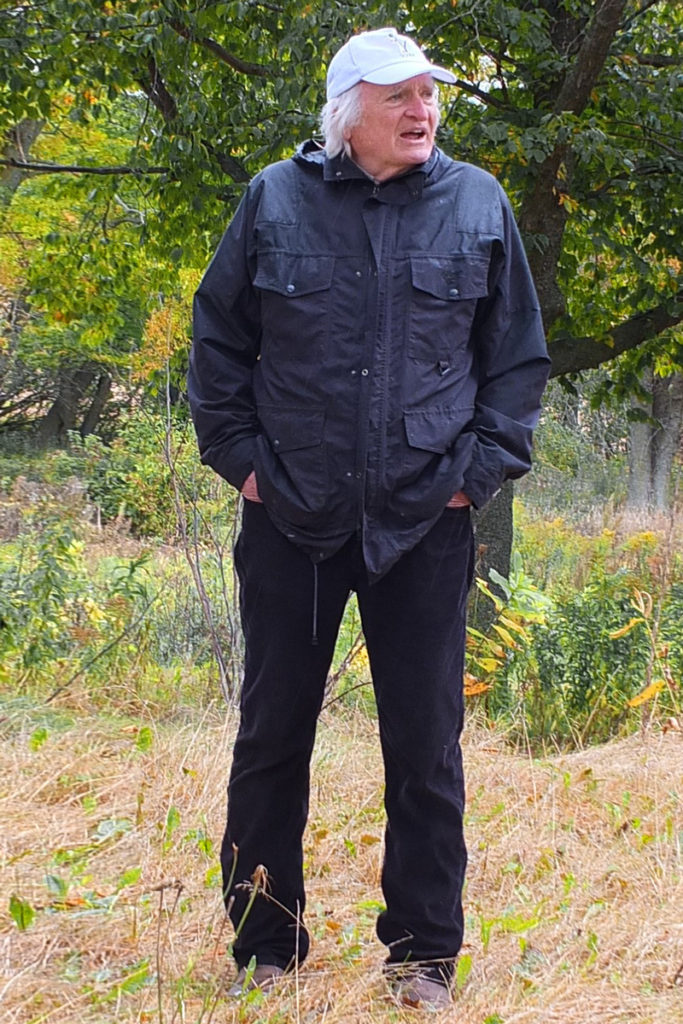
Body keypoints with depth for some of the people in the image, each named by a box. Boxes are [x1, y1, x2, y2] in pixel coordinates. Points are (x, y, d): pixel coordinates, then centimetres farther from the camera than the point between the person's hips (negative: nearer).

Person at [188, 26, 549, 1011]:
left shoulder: (478, 204, 3)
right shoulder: (277, 200, 1)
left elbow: (519, 354, 9)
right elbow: (218, 337, 8)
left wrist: (482, 467, 1)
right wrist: (238, 454, 1)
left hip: (425, 523, 0)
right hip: (291, 520, 0)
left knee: (427, 744, 4)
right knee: (272, 735, 8)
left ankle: (422, 954, 19)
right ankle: (264, 951, 22)